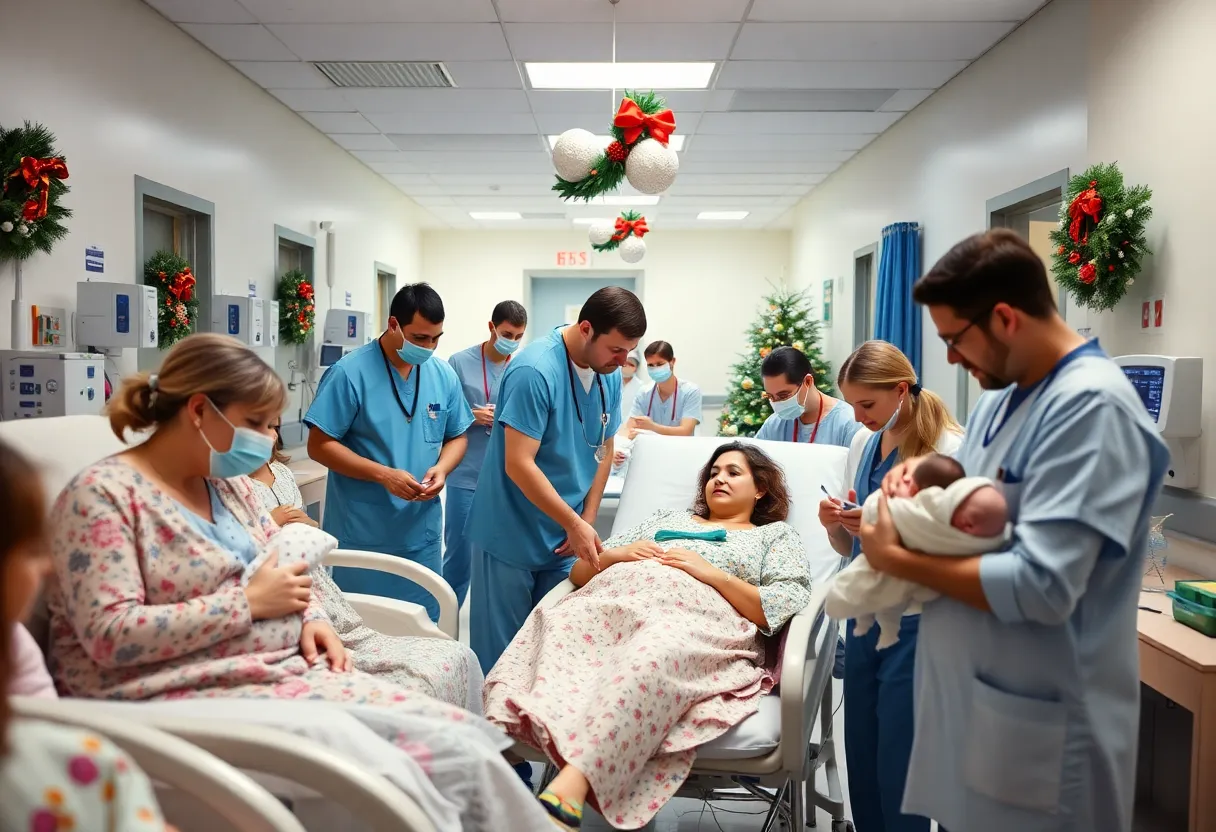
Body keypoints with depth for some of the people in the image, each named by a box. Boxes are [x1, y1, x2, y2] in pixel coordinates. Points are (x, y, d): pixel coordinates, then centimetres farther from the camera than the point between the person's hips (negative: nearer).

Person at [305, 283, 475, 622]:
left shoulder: (444, 376, 4)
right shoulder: (350, 373, -13)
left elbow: (457, 437, 14)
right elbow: (320, 445, -12)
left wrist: (442, 468, -8)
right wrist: (384, 475, -20)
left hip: (422, 534, 5)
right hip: (362, 536, -4)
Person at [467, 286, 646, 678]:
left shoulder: (609, 374, 0)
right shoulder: (535, 371, -22)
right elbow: (518, 465, -24)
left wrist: (587, 522, 1)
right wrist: (574, 524, -22)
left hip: (564, 539, 6)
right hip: (512, 537, -6)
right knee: (501, 648, 6)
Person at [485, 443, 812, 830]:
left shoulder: (776, 535, 25)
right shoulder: (664, 519, 36)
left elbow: (790, 604, 4)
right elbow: (580, 572, 30)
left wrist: (711, 573, -2)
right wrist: (617, 555, 8)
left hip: (697, 619, -3)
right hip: (614, 601, 4)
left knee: (650, 660, -41)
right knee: (558, 628, -33)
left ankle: (569, 789, -58)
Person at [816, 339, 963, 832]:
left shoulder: (951, 450, -14)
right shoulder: (863, 444, 6)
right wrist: (835, 524, -8)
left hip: (917, 624, -6)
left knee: (897, 768, 4)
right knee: (860, 758, 15)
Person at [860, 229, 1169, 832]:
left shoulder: (1092, 406, -22)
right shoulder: (1002, 393, 7)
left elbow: (1041, 586, -29)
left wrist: (895, 559, -19)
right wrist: (924, 472, 0)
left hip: (1040, 721, -8)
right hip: (972, 692, 8)